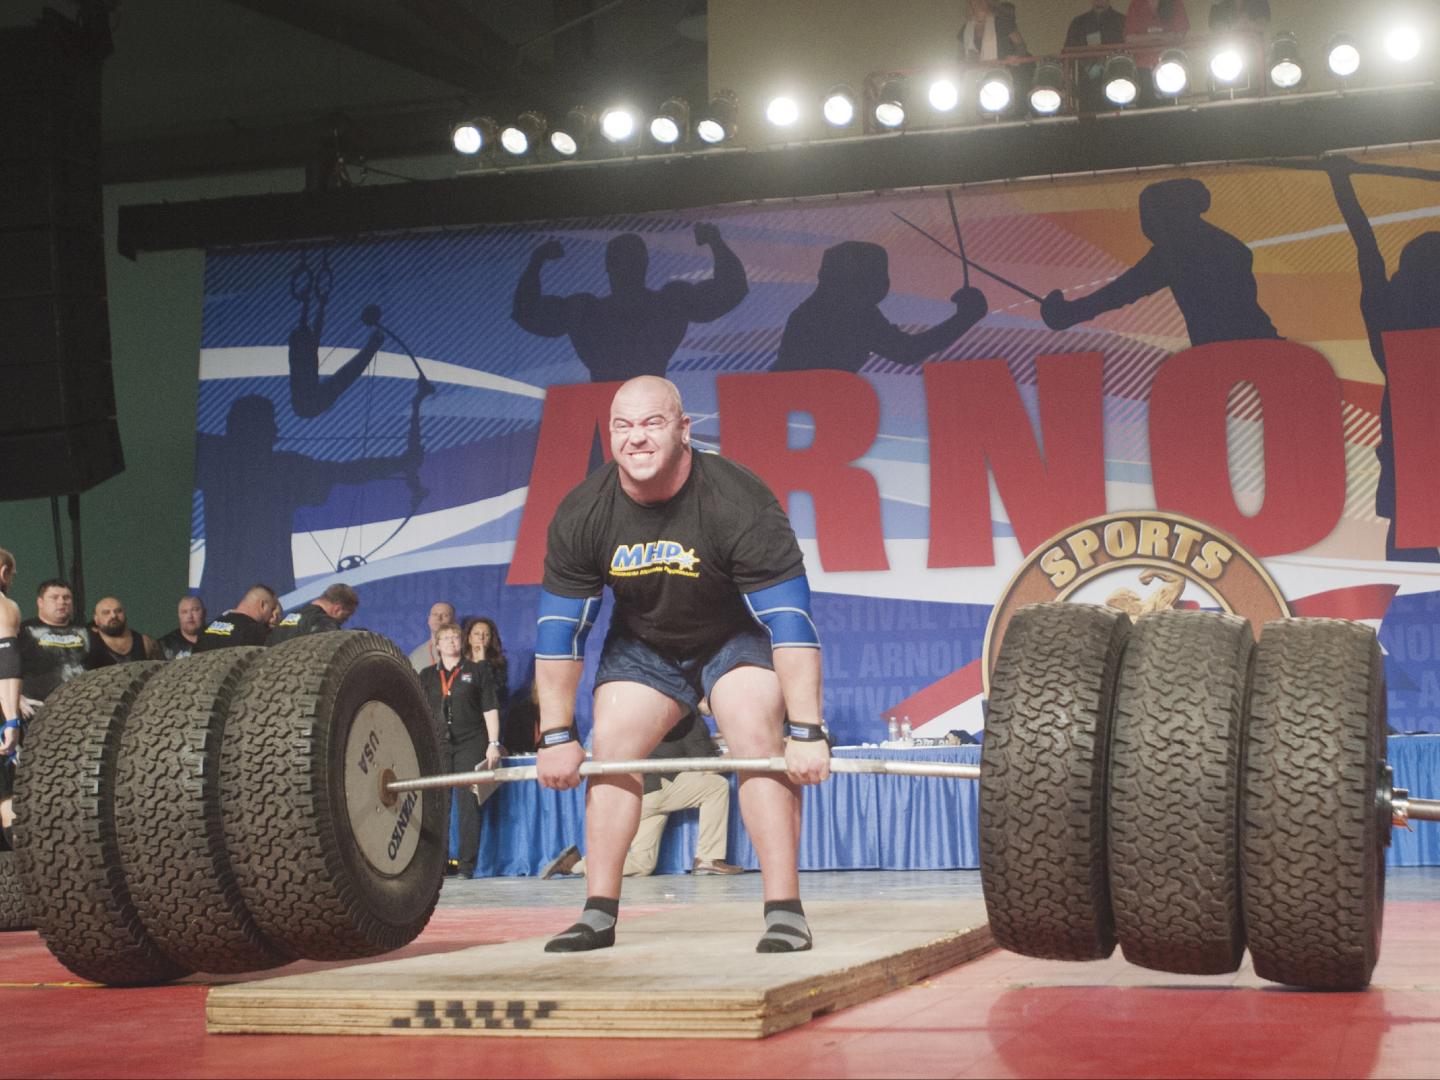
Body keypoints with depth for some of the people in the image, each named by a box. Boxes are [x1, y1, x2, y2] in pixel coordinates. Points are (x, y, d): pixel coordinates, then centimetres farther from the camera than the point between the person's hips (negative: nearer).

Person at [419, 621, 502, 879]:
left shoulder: (478, 671, 8)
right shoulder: (427, 675, 15)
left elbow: (490, 710, 4)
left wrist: (493, 744, -4)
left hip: (470, 745, -2)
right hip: (438, 746, 2)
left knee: (469, 805, -5)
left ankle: (467, 864, -3)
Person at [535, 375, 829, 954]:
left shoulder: (738, 504, -34)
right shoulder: (582, 516, -22)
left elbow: (789, 622, -33)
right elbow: (558, 629, -13)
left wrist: (806, 733, -36)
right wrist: (556, 737, -12)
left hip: (736, 636, -4)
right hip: (642, 641, 4)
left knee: (760, 742, -23)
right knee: (609, 749, -7)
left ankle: (785, 911, -20)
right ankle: (598, 914, 2)